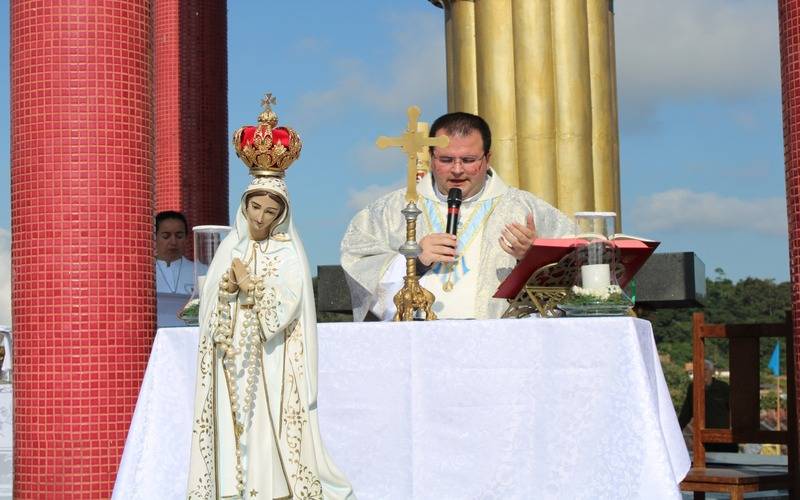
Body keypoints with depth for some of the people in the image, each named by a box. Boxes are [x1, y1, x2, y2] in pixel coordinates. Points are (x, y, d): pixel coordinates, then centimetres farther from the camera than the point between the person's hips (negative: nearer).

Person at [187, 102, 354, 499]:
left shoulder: (288, 253, 0)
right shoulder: (229, 248, 11)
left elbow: (286, 306, -12)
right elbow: (209, 303, 6)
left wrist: (250, 285, -7)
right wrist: (228, 286, -13)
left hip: (271, 360, -4)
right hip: (231, 360, 4)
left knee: (270, 428, -7)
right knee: (232, 427, 1)